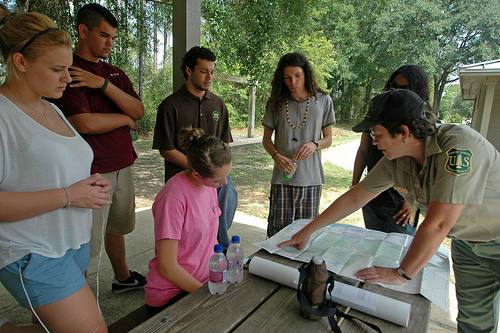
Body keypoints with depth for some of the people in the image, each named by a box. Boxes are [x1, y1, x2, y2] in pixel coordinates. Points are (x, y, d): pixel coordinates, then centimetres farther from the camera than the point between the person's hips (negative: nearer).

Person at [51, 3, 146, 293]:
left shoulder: (115, 73, 14)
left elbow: (139, 110, 0)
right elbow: (83, 123, -20)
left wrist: (103, 84, -13)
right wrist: (126, 119, -4)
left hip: (123, 165, 7)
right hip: (91, 171, -7)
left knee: (116, 227, 21)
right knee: (86, 242, 1)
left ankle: (123, 277, 39)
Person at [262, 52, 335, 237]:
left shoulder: (323, 101, 4)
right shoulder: (277, 102, 5)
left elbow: (328, 139, 9)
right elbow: (266, 139, 9)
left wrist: (314, 144, -14)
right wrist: (276, 156, -11)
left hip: (311, 178, 0)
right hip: (282, 177, 0)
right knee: (278, 232, 0)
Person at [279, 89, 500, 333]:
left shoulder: (459, 147, -35)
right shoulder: (395, 160, -14)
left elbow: (439, 224, -35)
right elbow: (355, 197, -7)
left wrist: (401, 274, -25)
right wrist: (308, 230, -3)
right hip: (466, 243, 5)